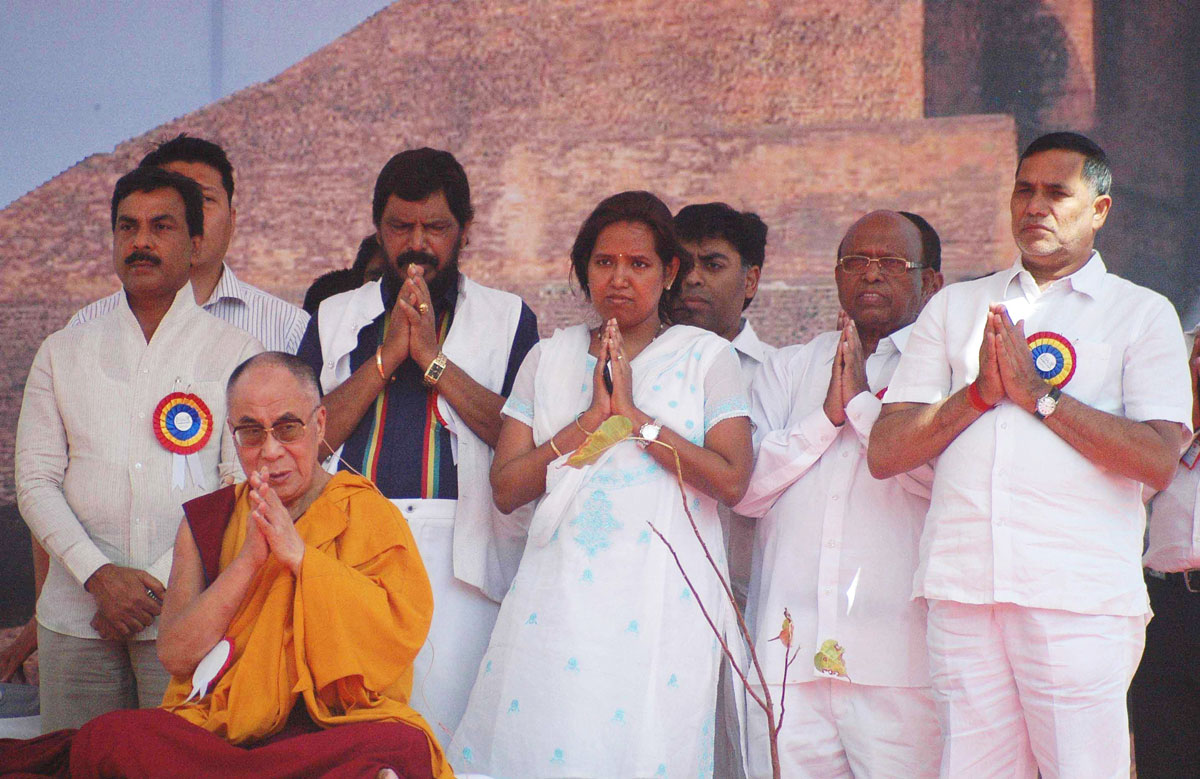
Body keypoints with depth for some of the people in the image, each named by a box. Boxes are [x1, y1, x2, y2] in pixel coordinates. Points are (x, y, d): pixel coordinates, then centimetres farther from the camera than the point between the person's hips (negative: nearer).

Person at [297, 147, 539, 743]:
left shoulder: (505, 318, 12)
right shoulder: (337, 318, 17)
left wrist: (433, 357, -5)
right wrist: (387, 355, -3)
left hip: (460, 544, -2)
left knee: (444, 721, -10)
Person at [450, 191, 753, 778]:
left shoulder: (707, 356, 7)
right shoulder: (550, 358, 14)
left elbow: (731, 480, -7)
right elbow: (506, 489, 4)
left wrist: (634, 416, -7)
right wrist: (592, 418, -5)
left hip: (660, 602, -2)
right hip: (556, 602, 2)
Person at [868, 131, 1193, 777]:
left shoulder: (1142, 314, 9)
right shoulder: (955, 306, 19)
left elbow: (1159, 459, -6)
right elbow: (884, 452, 10)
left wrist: (1037, 394, -7)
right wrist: (981, 392, -4)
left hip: (1079, 597, -3)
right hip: (962, 587, 3)